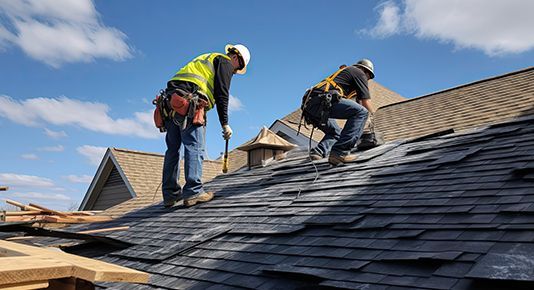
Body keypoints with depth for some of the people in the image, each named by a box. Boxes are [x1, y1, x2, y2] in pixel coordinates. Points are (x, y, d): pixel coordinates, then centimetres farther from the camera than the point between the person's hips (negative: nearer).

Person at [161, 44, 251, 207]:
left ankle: (170, 195, 11)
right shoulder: (225, 62, 9)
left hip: (171, 99, 9)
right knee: (195, 147, -10)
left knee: (173, 149, 9)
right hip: (189, 101, -9)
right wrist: (225, 124, -6)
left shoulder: (207, 59, 35)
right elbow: (221, 94, -5)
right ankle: (193, 192, -15)